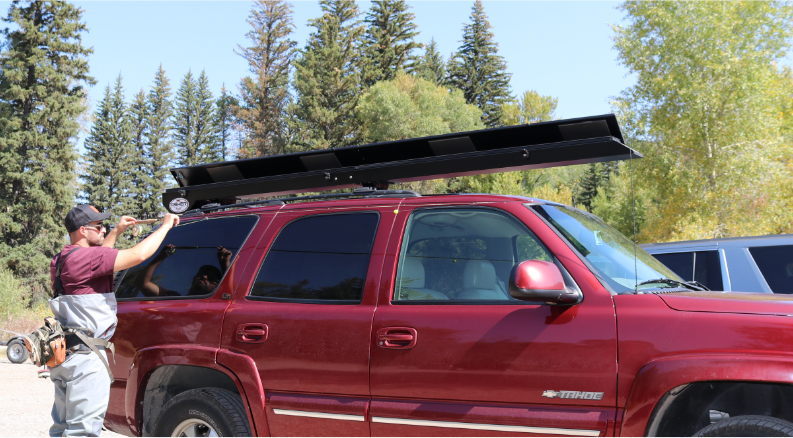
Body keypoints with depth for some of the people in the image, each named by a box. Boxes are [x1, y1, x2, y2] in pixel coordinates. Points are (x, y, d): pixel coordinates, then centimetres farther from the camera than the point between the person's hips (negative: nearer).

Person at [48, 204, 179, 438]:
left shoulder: (64, 259, 14)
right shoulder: (83, 257, -18)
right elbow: (138, 254, -23)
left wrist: (117, 232, 35)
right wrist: (165, 226, -10)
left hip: (67, 353, 11)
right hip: (85, 357, -11)